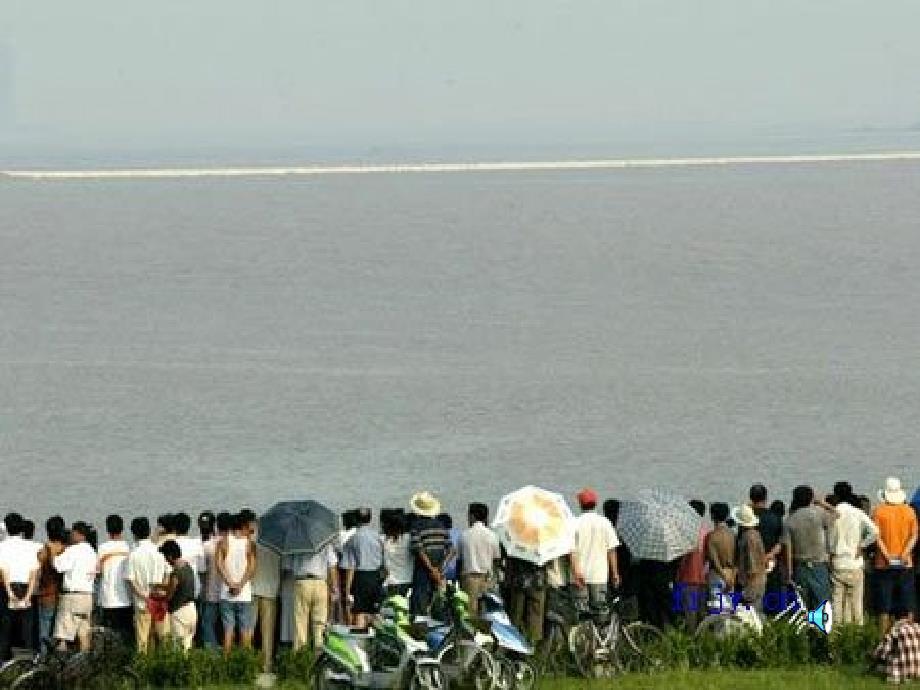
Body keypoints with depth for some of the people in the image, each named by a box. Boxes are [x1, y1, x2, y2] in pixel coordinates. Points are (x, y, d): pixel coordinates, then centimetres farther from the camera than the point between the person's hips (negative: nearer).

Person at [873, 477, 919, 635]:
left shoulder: (879, 511, -4)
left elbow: (877, 536, -13)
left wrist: (887, 556, -16)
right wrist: (904, 554, -13)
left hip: (884, 564, -2)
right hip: (905, 564, 2)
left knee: (884, 606, 3)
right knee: (907, 606, 8)